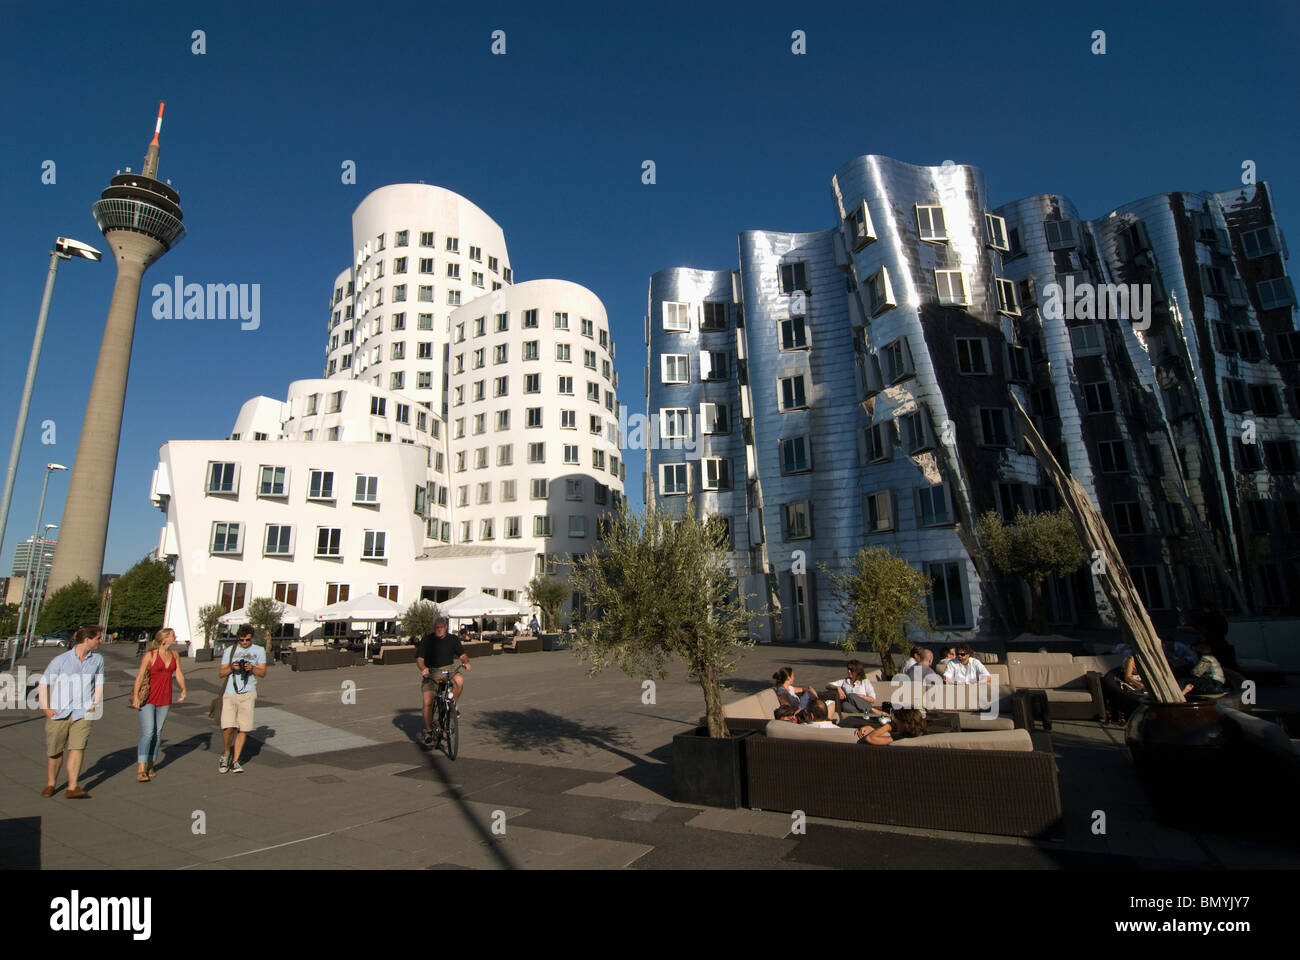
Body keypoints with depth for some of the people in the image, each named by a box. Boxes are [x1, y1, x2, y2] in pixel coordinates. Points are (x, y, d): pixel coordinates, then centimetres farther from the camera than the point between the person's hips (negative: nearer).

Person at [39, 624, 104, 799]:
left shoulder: (97, 659, 5)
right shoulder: (61, 660, -4)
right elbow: (44, 683, 4)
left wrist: (95, 704, 3)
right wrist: (45, 708, -3)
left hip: (83, 713, 1)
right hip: (58, 712, -1)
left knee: (78, 747, -10)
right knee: (54, 750, 9)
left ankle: (72, 788, -8)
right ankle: (50, 785, 32)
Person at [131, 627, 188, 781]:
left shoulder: (174, 655, 9)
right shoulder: (149, 655, -7)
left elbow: (179, 674, 7)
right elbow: (139, 676, -10)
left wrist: (183, 690, -8)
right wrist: (135, 697, -18)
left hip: (165, 699, 5)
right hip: (148, 699, -5)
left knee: (158, 733, 9)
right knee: (148, 733, -12)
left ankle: (150, 766, 22)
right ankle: (141, 770, -8)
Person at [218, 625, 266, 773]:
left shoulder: (259, 651, 11)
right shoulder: (230, 650, 12)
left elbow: (263, 672, 6)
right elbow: (220, 673, 9)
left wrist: (252, 668, -14)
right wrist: (231, 668, -11)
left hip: (248, 694, 0)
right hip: (230, 693, 0)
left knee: (243, 729, 0)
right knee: (228, 727, -11)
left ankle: (235, 761, 12)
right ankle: (225, 754, 15)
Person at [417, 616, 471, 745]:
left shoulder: (453, 639, 4)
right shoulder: (427, 640, -2)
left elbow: (462, 654, 3)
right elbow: (419, 659, -5)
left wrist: (466, 662, -20)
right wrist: (423, 668, -26)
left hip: (448, 670, 1)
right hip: (430, 672, -1)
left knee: (459, 680, -32)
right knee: (428, 702, -12)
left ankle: (453, 705, -5)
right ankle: (428, 732, 6)